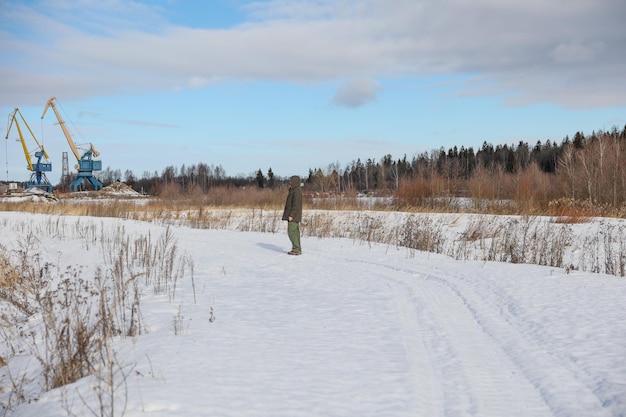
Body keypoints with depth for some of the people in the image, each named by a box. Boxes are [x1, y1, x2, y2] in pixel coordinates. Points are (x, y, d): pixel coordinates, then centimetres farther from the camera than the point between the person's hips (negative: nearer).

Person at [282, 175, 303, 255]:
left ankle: (296, 249, -9)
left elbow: (296, 204, -22)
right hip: (293, 215, 10)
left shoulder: (297, 191, -17)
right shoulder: (295, 191, 15)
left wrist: (291, 215, -24)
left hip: (293, 215, -10)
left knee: (291, 232, -10)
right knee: (295, 232, 8)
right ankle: (297, 249, 9)